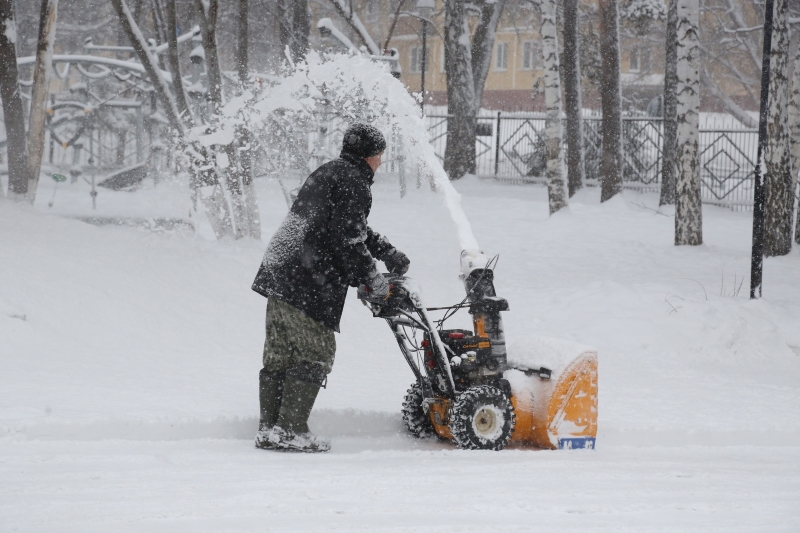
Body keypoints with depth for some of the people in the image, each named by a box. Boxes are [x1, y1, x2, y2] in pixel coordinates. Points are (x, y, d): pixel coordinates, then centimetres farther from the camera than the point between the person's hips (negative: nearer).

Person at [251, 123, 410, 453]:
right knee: (315, 354, -5)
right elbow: (348, 239, -16)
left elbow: (355, 228, 35)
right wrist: (373, 280, -7)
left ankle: (269, 428, 14)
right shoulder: (353, 183, -8)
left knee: (279, 355, 11)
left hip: (278, 274, 10)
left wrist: (389, 253, 36)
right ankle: (291, 430, -7)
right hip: (308, 283, -10)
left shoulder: (326, 174, 25)